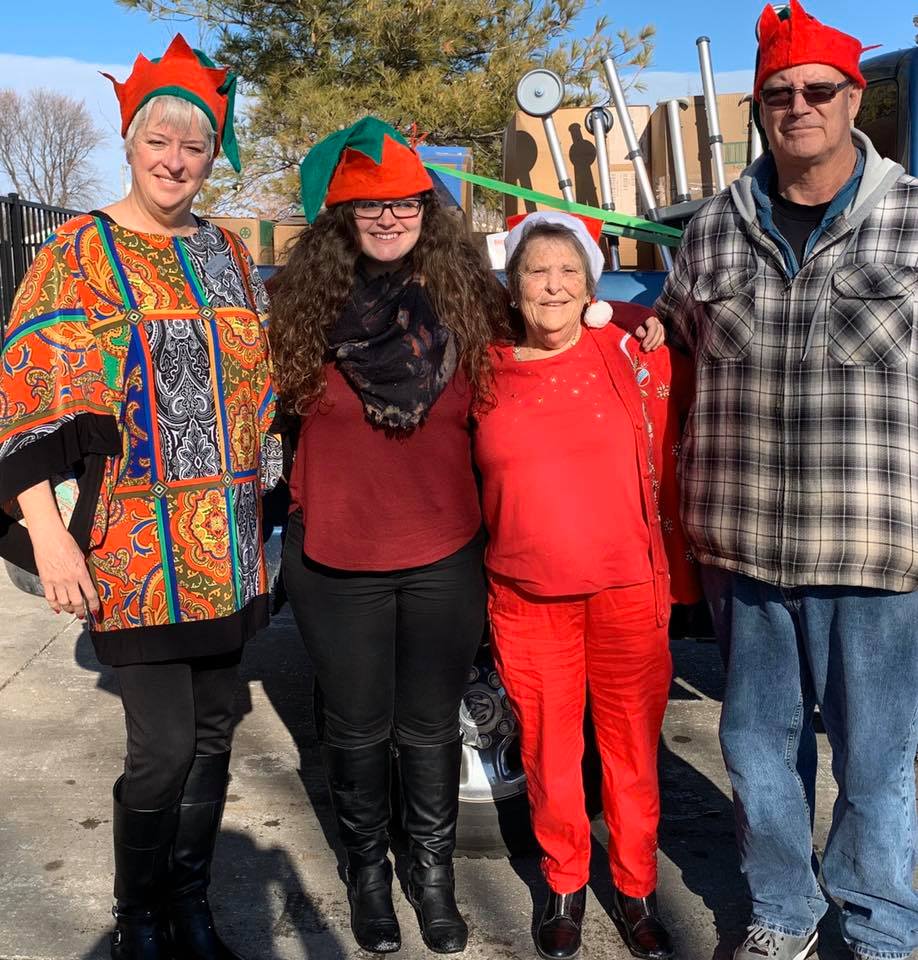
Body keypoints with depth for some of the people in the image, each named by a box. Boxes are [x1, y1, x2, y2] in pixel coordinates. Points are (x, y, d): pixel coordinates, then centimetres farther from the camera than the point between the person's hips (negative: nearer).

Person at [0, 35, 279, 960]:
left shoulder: (228, 252, 12)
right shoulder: (78, 252, -3)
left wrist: (265, 494, 14)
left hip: (225, 544, 5)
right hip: (134, 543, -5)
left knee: (211, 732, 13)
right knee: (164, 746, -3)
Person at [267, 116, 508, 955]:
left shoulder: (468, 301, -3)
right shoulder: (304, 303, -7)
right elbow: (277, 404, 4)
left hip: (446, 554, 1)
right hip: (336, 556, 0)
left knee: (431, 726, 15)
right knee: (357, 727, 15)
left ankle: (433, 871, 37)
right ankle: (367, 868, 39)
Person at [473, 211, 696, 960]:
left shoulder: (634, 352, -2)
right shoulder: (485, 370, 2)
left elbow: (671, 461, 4)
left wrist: (678, 571, 3)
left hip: (628, 589, -1)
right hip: (526, 597, 1)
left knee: (632, 745, 11)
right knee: (548, 750, 13)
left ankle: (637, 890, 32)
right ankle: (565, 885, 35)